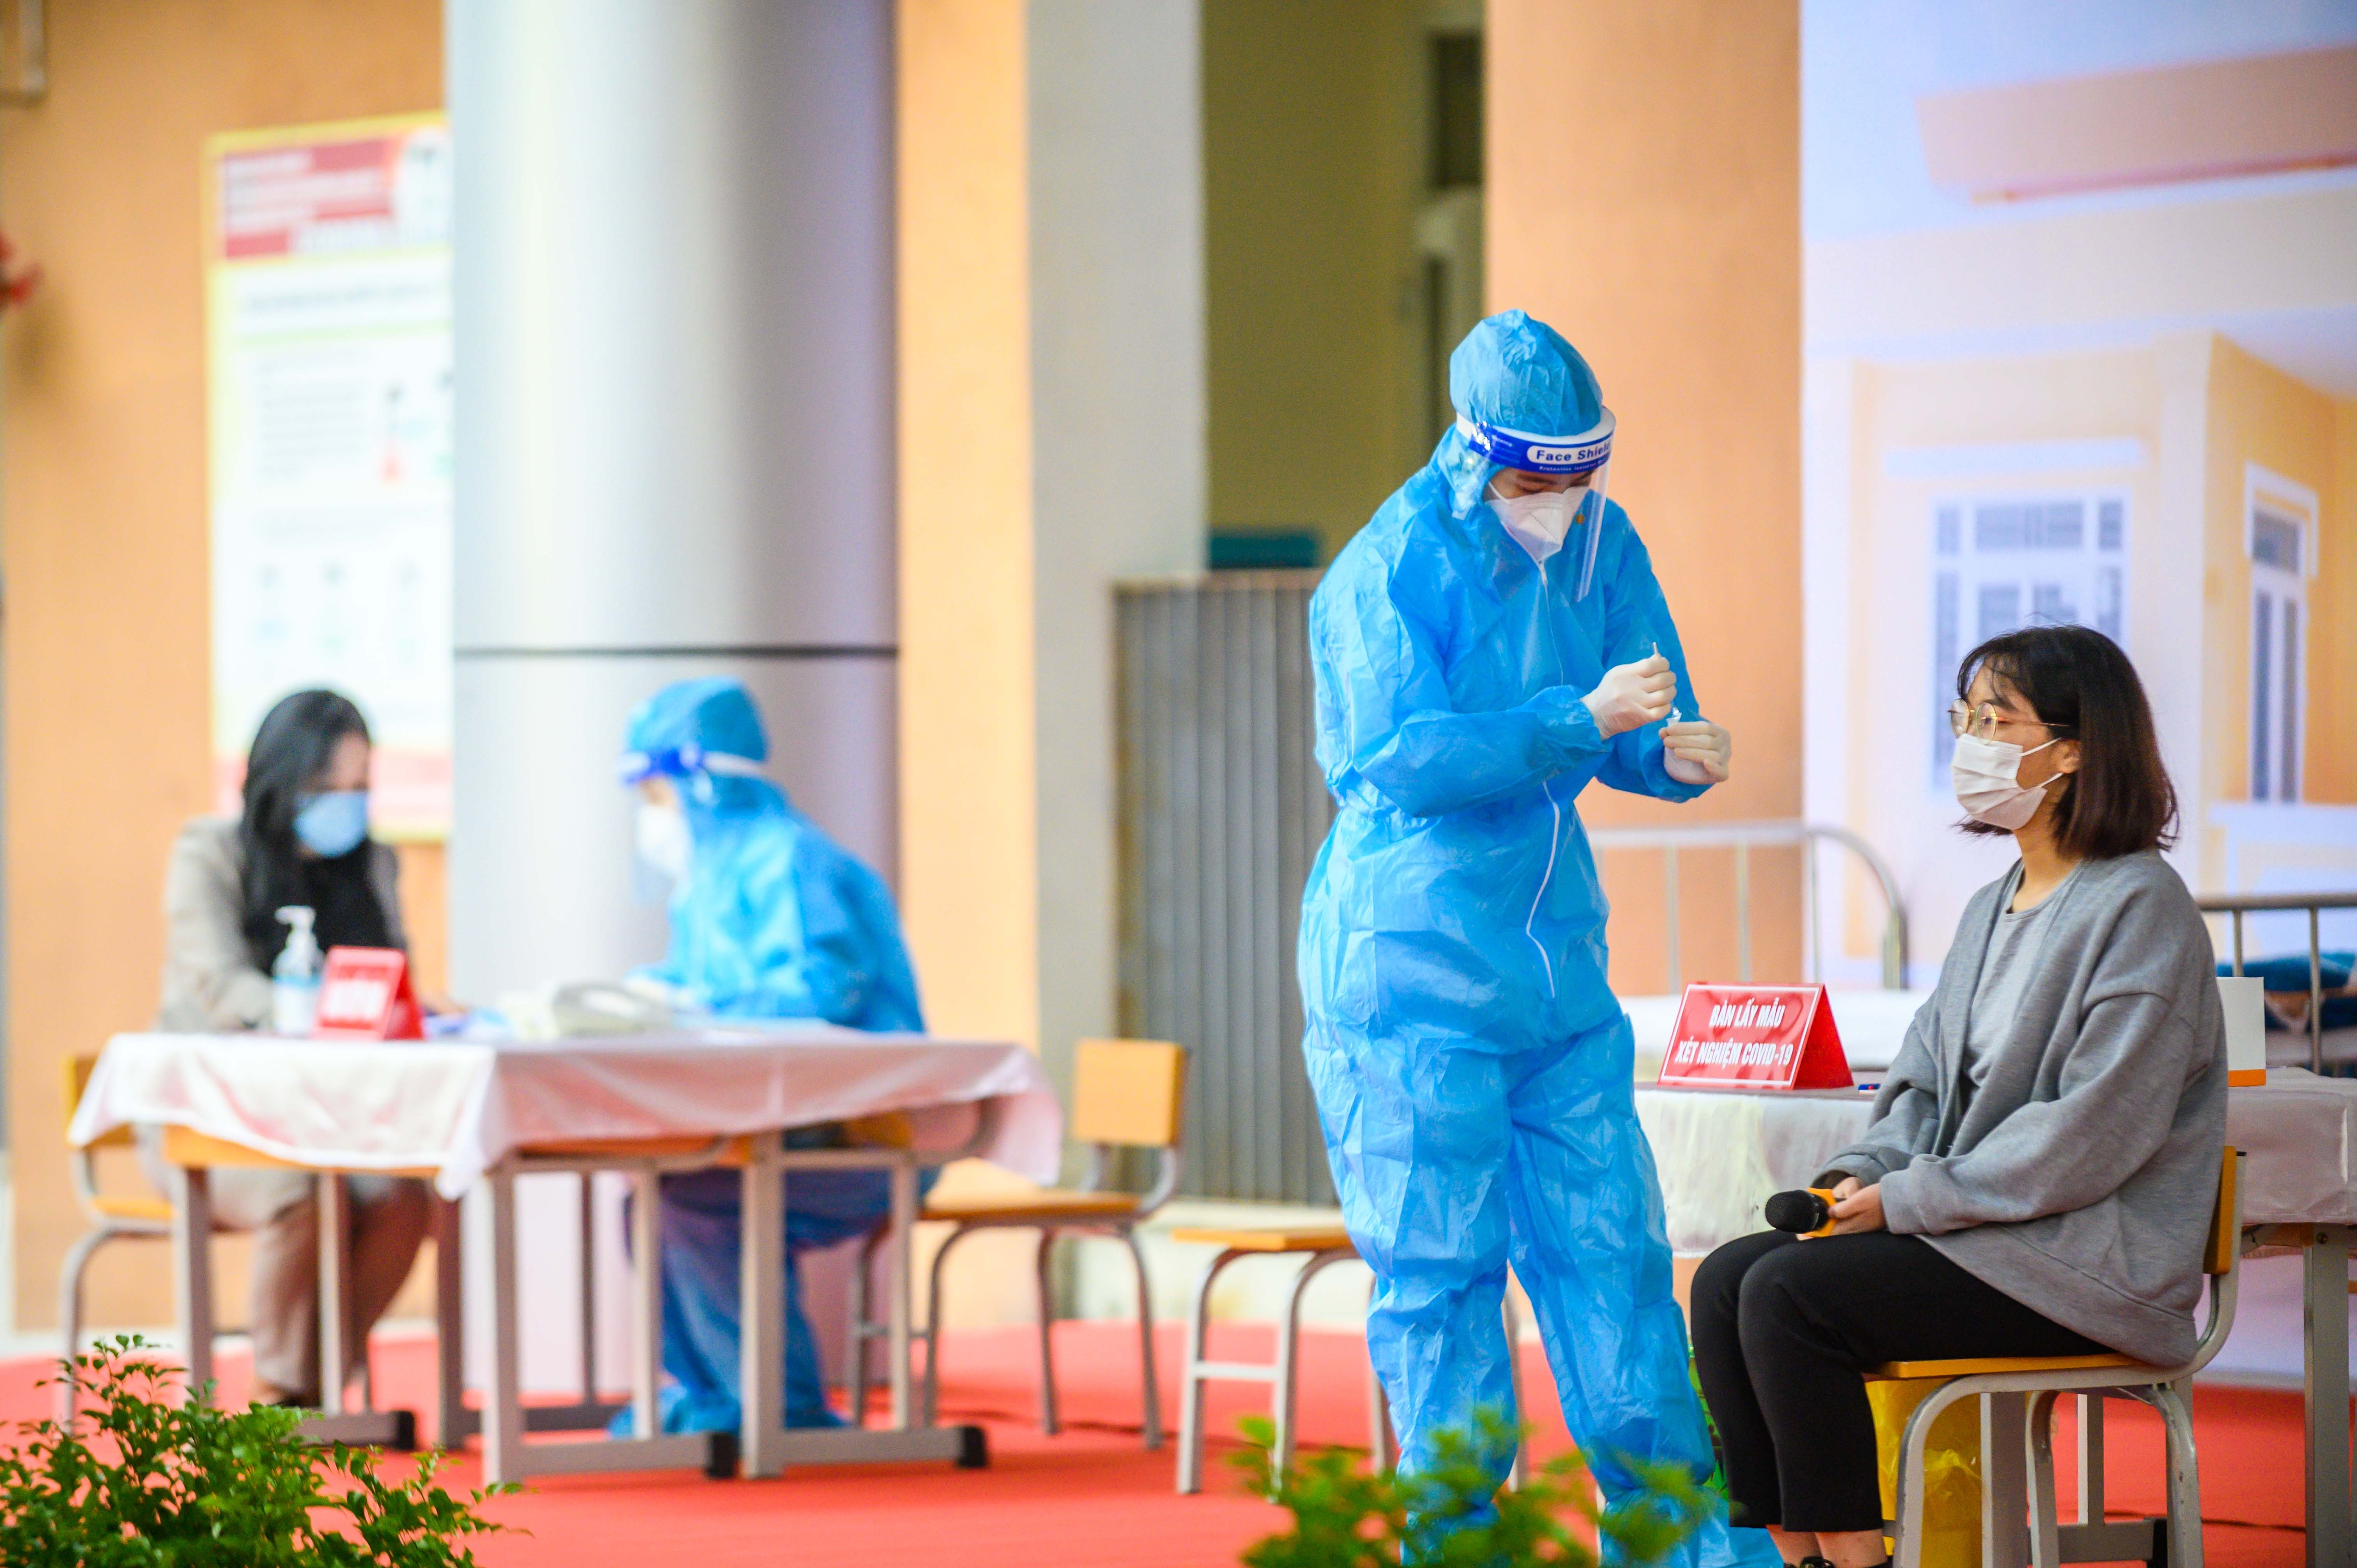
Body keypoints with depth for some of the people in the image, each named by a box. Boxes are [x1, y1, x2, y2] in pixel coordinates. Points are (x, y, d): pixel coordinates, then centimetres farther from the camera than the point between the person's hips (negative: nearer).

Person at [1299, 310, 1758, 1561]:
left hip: (1555, 959, 6)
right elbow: (1402, 754, -22)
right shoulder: (1385, 573, -12)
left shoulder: (1602, 550, 8)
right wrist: (1586, 719, -29)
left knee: (1608, 1245, 7)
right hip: (1410, 958, -6)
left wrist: (1675, 753, -13)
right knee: (1440, 1264, -4)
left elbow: (1639, 719, 12)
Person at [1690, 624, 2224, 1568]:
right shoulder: (1992, 909, 17)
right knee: (1726, 1281, -8)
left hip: (2087, 1261, -9)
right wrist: (1864, 1170, -2)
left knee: (1788, 1295, -23)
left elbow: (2092, 1134, -19)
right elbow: (1927, 1080, 20)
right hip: (1974, 1233, 9)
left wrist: (1907, 1199, -16)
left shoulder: (2140, 907, -12)